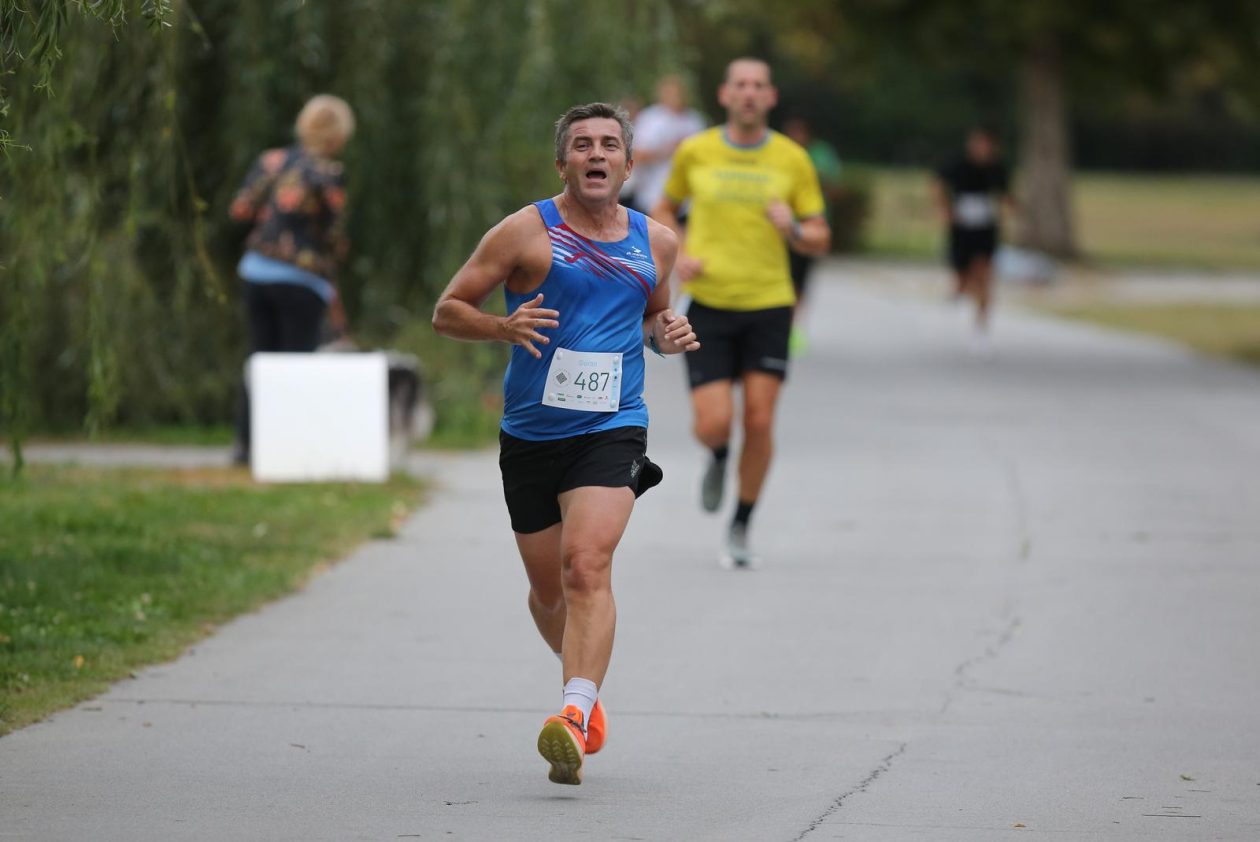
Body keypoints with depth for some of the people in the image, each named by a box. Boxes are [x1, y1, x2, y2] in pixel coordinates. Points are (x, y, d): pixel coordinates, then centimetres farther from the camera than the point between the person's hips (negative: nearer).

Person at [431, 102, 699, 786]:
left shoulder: (655, 241, 8)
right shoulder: (527, 231, -3)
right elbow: (446, 311, -2)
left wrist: (666, 333, 4)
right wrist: (505, 326, -21)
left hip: (612, 430, 0)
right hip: (530, 434, 1)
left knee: (586, 563, -22)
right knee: (548, 588, 11)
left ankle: (576, 715, -32)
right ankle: (585, 683, 40)